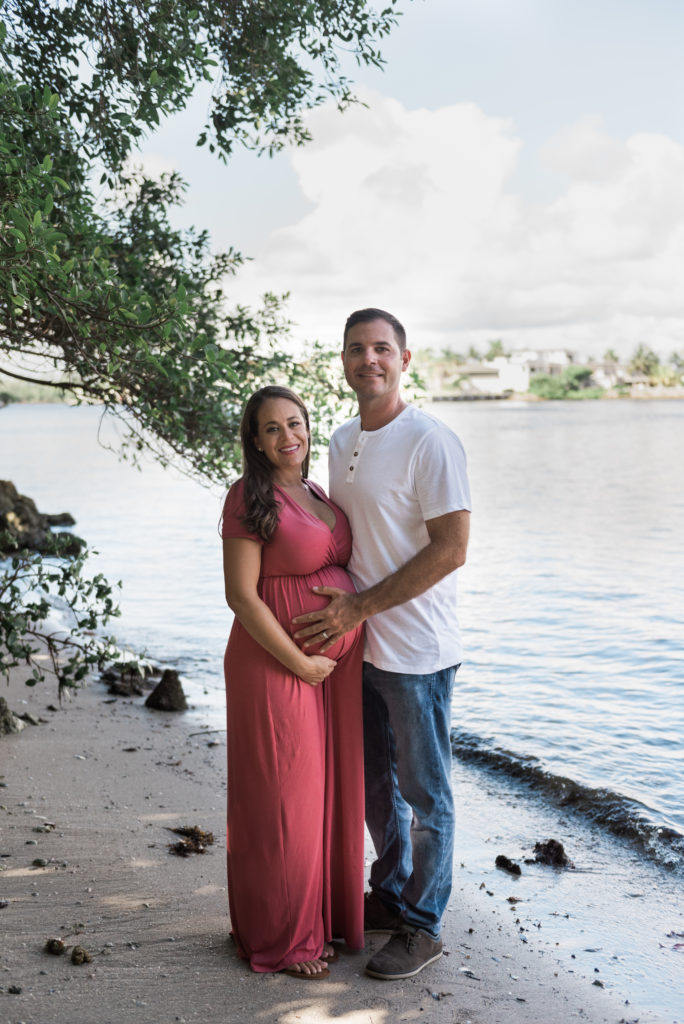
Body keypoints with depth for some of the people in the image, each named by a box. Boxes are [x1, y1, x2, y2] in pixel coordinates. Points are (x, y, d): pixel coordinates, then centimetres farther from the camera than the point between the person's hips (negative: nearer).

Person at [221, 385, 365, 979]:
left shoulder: (317, 495, 12)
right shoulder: (251, 498, -12)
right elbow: (241, 594, -17)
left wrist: (346, 657, 8)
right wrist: (300, 663, -17)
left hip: (337, 663, 8)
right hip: (277, 664, -8)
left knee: (333, 790, 15)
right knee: (283, 798, 3)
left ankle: (330, 914, 31)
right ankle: (284, 939, 18)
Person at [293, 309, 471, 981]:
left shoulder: (430, 443, -15)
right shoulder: (342, 442, 9)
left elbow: (450, 550, -19)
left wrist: (359, 606, -18)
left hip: (416, 650, -7)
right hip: (357, 646, 8)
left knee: (424, 792, 6)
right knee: (374, 783, 19)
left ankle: (422, 926, 21)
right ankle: (389, 896, 38)